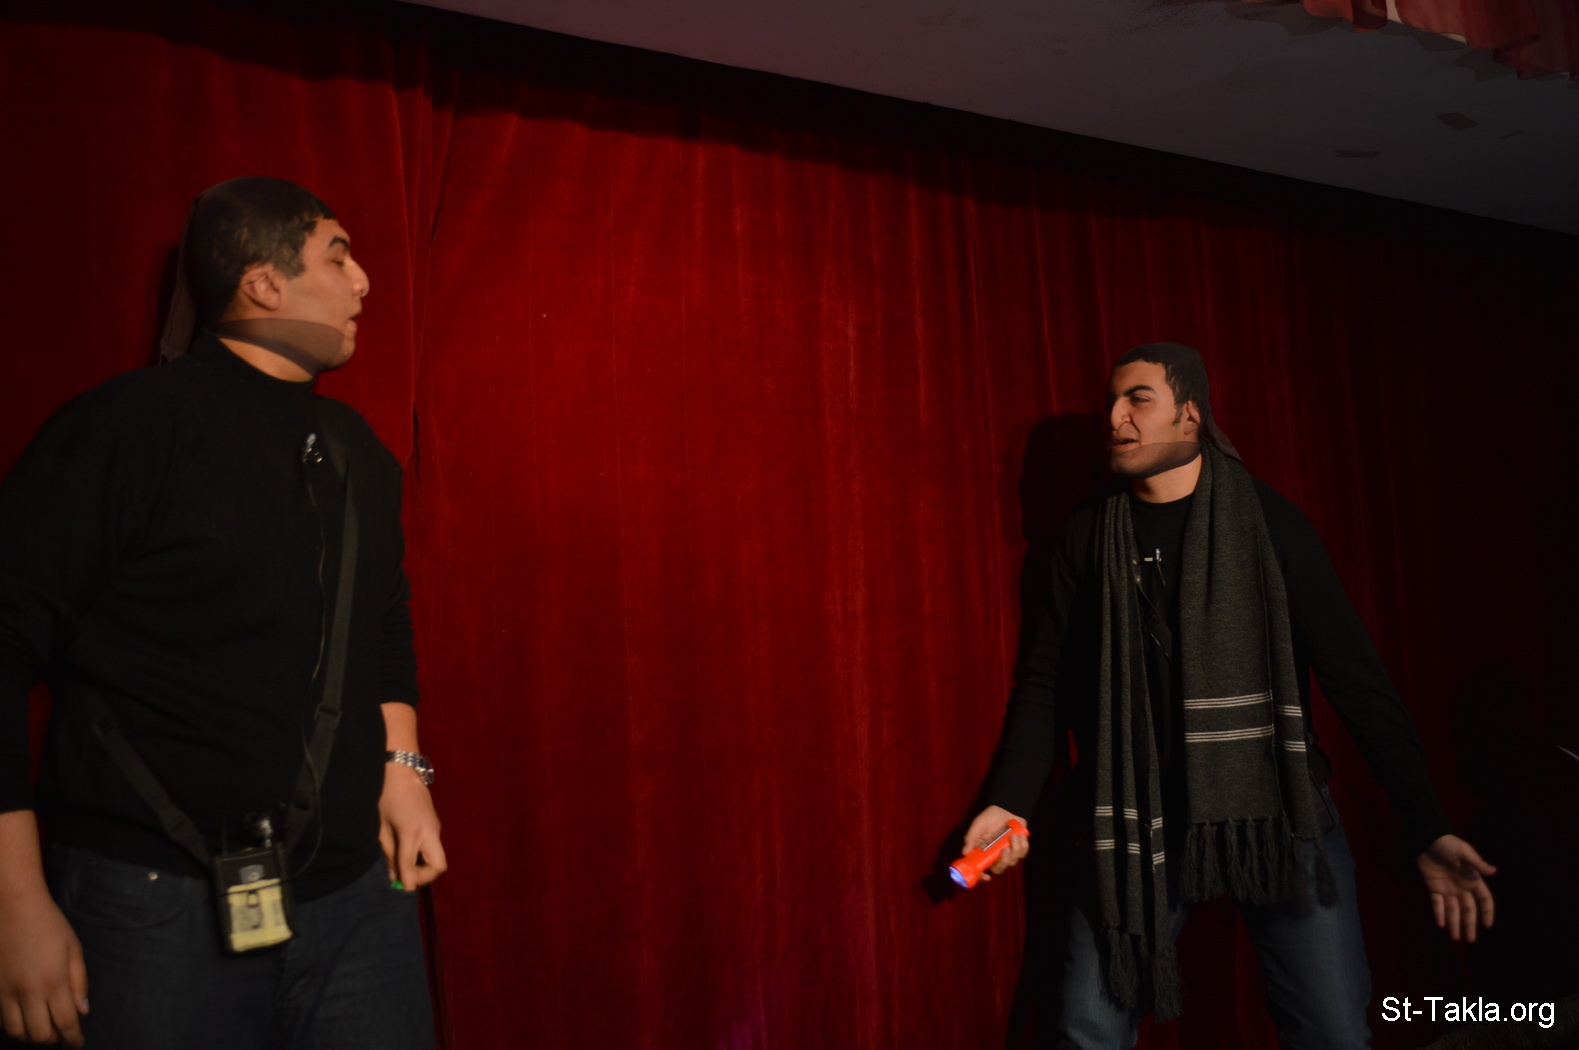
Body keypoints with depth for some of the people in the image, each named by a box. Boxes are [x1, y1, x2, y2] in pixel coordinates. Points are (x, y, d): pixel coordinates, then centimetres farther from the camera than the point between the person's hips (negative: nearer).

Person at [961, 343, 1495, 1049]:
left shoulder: (1270, 523, -1)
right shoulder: (1088, 535, 4)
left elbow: (1356, 679, -2)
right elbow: (1045, 681, 6)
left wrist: (1426, 830, -7)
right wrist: (1010, 801, -5)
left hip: (1277, 812, 0)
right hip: (1129, 816, 1)